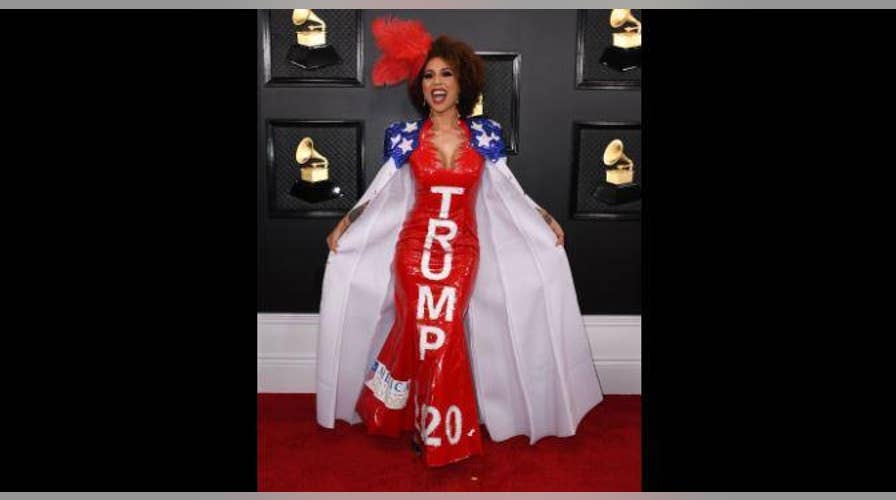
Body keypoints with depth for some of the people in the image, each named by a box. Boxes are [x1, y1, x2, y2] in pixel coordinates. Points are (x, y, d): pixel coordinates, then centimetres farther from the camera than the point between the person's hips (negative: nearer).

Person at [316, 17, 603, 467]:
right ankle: (440, 430, 21)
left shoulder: (485, 135, 0)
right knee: (421, 332, 1)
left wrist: (546, 219, 4)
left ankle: (431, 425, 21)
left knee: (444, 335, 1)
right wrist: (343, 224, 0)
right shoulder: (405, 136, -1)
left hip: (463, 249, 0)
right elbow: (380, 191, 5)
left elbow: (506, 189, 8)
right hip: (415, 246, 0)